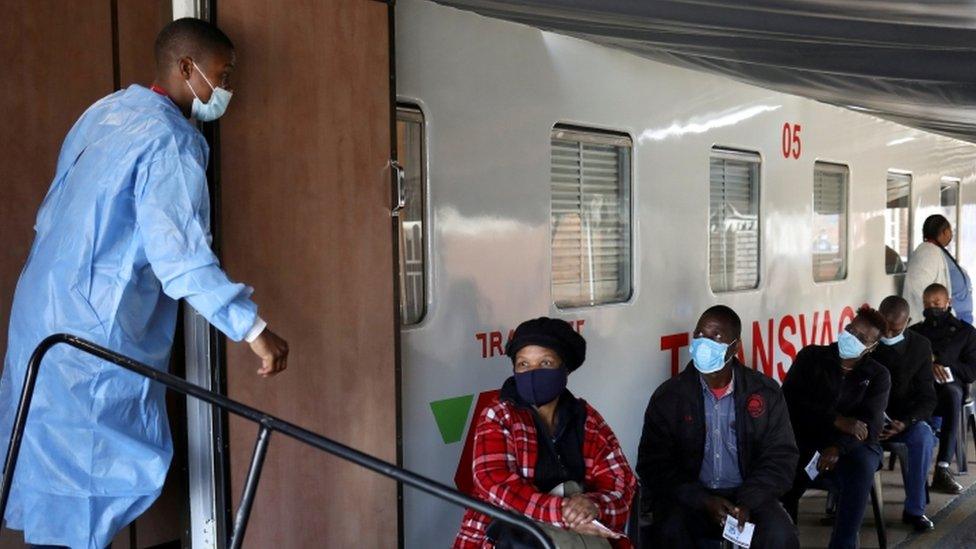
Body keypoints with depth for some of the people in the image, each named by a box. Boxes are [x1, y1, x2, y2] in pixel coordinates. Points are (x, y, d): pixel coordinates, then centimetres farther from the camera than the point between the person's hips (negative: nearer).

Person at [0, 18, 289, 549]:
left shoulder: (104, 111, 12)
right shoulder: (171, 138, -16)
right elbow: (179, 253, -27)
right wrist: (253, 328, -28)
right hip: (98, 330, -9)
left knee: (49, 460, 17)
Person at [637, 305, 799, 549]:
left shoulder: (766, 392, 0)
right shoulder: (668, 396, -4)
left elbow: (780, 457, -1)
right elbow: (654, 465, -6)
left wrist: (747, 502, -17)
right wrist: (703, 501, -18)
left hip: (746, 496, 1)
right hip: (690, 499, -1)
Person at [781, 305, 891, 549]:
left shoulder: (878, 375, 8)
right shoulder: (811, 356, 7)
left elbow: (872, 424, -6)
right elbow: (789, 400, -5)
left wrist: (838, 447, -26)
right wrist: (837, 421, -16)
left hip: (851, 446, 1)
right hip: (805, 440, 0)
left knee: (862, 466, -34)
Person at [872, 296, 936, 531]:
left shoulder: (920, 346, -2)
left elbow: (927, 399, -2)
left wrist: (904, 423, -21)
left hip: (905, 419, 1)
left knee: (923, 436, -32)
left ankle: (914, 509, -15)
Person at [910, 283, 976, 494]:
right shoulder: (914, 331, 24)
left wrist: (938, 360, -1)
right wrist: (928, 364, -9)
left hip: (949, 387, -1)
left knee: (952, 393, -40)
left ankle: (942, 468, -45)